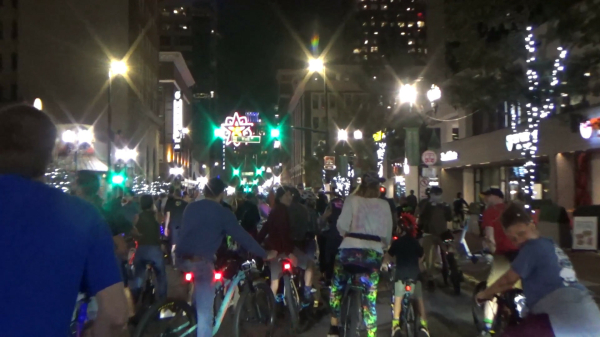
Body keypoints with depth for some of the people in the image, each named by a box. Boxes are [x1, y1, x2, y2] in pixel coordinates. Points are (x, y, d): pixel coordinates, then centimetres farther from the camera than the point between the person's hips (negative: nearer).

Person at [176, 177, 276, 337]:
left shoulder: (190, 207, 12)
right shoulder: (223, 213, -3)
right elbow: (242, 236, -1)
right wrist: (264, 254, 9)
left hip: (181, 258, 6)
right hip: (201, 261, -6)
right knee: (204, 312, 1)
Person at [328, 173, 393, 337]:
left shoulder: (352, 200, 4)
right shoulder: (384, 205, 11)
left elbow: (342, 225, -6)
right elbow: (388, 233, 13)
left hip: (350, 249, -1)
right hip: (374, 252, 2)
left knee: (337, 287, 20)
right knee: (370, 297, 10)